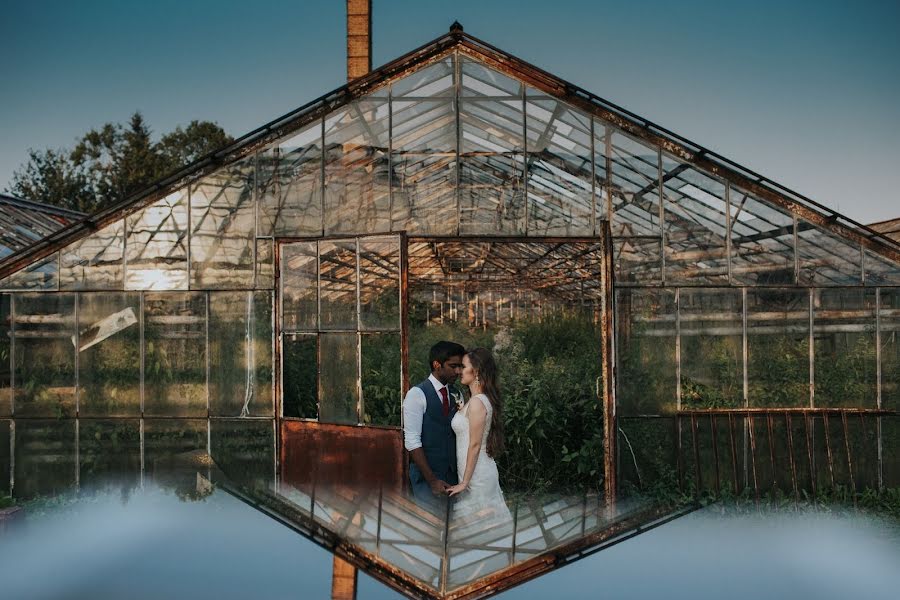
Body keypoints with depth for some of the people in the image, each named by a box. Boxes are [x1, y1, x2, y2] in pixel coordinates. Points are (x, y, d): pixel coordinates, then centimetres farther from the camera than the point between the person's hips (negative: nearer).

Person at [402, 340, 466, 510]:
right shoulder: (417, 394, -11)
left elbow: (457, 434, 13)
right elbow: (412, 441, -15)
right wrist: (432, 480, -17)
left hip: (452, 475, 6)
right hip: (427, 476, -6)